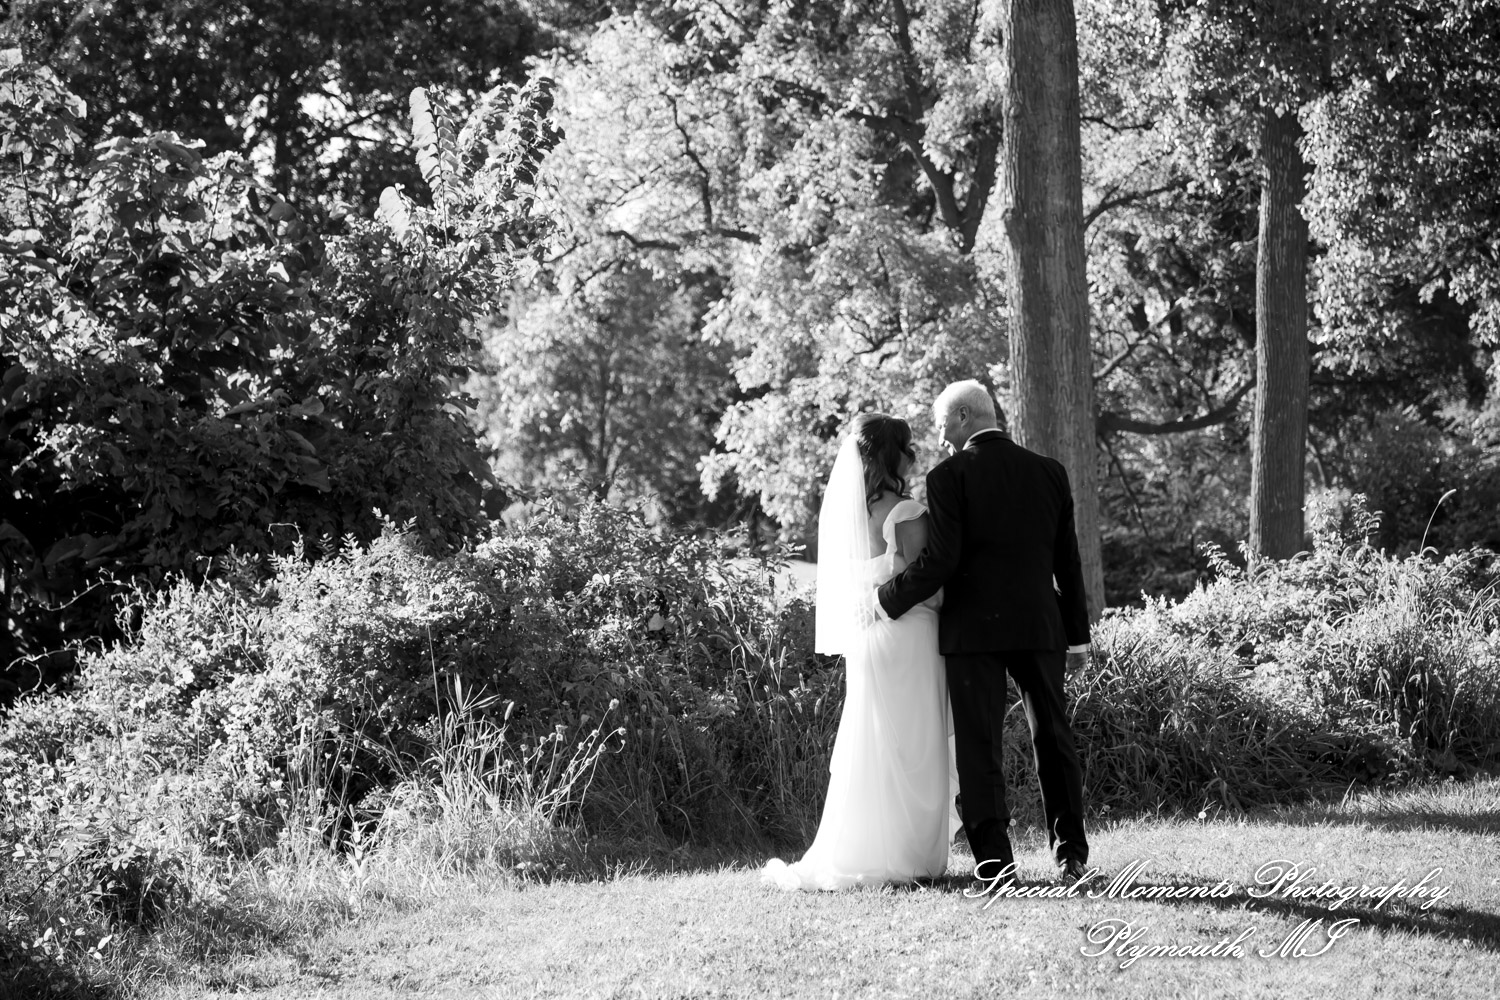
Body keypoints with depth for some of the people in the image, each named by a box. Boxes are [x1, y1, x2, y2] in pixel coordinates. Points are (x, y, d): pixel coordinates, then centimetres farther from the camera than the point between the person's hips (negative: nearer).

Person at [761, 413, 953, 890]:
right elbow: (927, 586, -14)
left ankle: (850, 854, 11)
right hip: (907, 639, -7)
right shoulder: (905, 514, -14)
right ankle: (907, 856, 1)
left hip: (862, 637, 7)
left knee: (868, 749, 12)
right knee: (911, 751, -1)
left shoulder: (844, 510, 8)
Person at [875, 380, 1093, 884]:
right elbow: (1067, 560, 9)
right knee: (1052, 738, 14)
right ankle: (1072, 854, 15)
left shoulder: (949, 476, -8)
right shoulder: (1048, 472, 6)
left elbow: (940, 560, -15)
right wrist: (1076, 632, 15)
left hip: (972, 629, -4)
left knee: (978, 745, 1)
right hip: (1039, 625, 4)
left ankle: (995, 858, -4)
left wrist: (888, 598, -2)